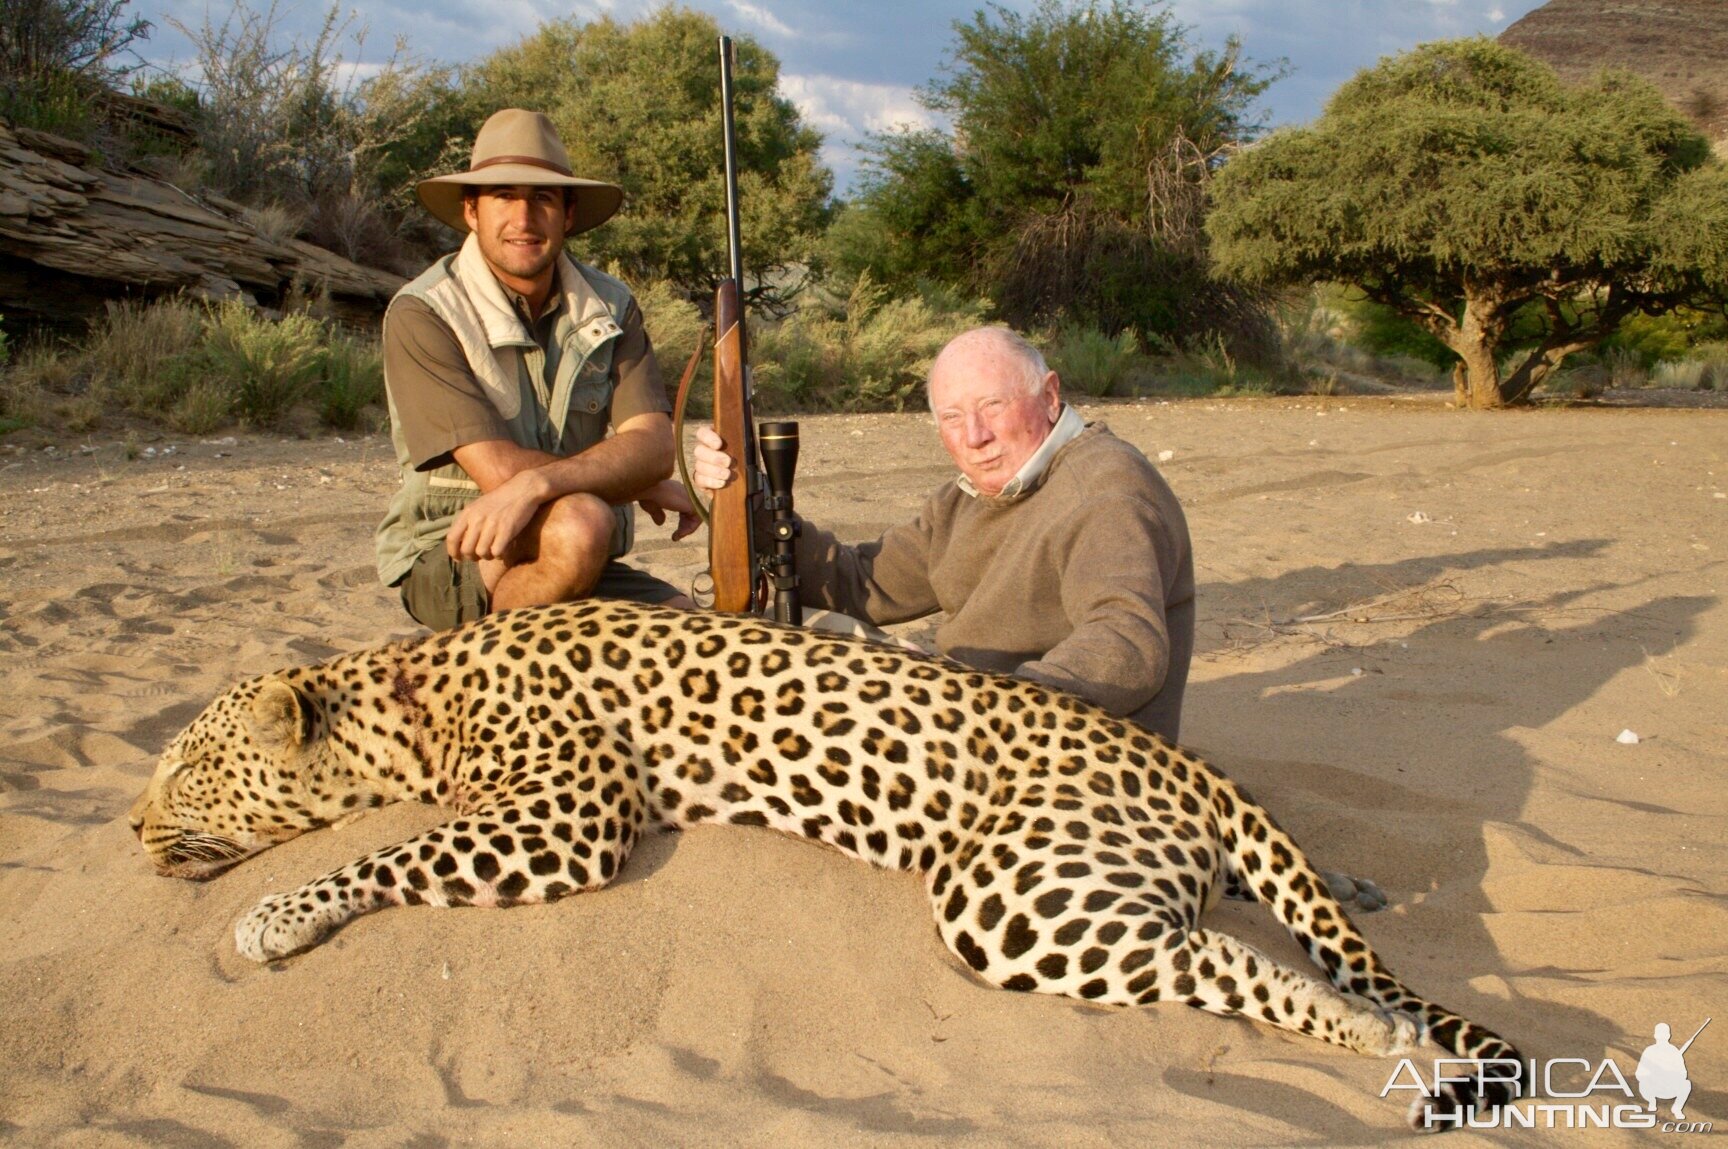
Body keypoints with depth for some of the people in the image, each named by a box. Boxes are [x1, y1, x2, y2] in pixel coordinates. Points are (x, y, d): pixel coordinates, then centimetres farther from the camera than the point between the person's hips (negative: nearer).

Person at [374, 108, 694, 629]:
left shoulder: (611, 308, 2)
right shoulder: (422, 313, -11)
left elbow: (655, 446, -13)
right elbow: (497, 469, -19)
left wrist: (535, 483, -30)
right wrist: (624, 480, -11)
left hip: (581, 566, 5)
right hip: (447, 560, -4)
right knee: (580, 523, -35)